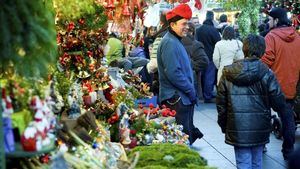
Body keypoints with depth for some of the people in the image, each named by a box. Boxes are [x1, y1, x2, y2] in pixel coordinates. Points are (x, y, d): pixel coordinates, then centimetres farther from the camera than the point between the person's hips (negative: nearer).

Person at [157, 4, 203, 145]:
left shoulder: (175, 41, 17)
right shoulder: (170, 43, -16)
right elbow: (173, 73, -23)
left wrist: (190, 90, 14)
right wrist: (191, 90, -15)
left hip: (183, 98, 11)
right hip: (175, 99, -11)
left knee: (188, 134, 15)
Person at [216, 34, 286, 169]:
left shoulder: (228, 73, -2)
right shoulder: (266, 73, -8)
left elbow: (221, 103, 3)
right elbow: (278, 103, -9)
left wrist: (223, 125, 15)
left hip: (237, 129, 0)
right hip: (259, 128, 0)